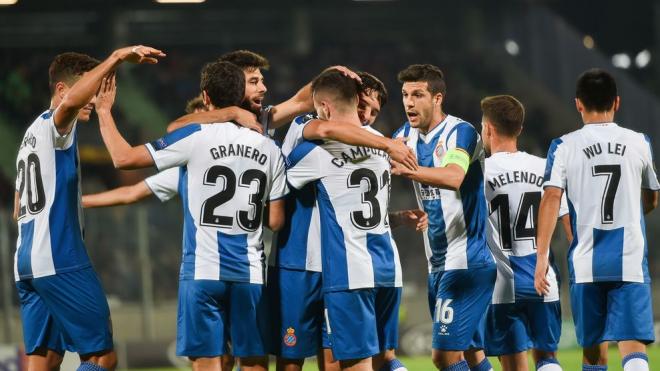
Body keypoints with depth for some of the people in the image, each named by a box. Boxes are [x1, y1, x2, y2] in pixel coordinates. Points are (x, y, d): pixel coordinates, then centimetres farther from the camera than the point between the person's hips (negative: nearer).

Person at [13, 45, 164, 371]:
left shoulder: (32, 134, 24)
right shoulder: (53, 125, -5)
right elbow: (71, 101, -31)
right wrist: (117, 58, -32)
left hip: (26, 262, 10)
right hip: (61, 262, -10)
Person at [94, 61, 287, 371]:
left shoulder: (194, 138, -6)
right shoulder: (269, 149, 7)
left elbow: (123, 158, -4)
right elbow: (275, 221, 9)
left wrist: (104, 112, 10)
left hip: (203, 270, -3)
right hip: (251, 273, 3)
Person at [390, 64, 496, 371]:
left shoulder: (461, 132, -13)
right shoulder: (408, 135, 12)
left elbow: (453, 177, -31)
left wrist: (407, 169, -45)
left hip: (468, 261, -8)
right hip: (438, 264, 8)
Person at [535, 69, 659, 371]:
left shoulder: (564, 147, 1)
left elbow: (551, 199, -9)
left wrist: (542, 257, -9)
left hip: (586, 263, 0)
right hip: (630, 261, 0)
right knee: (633, 345, -9)